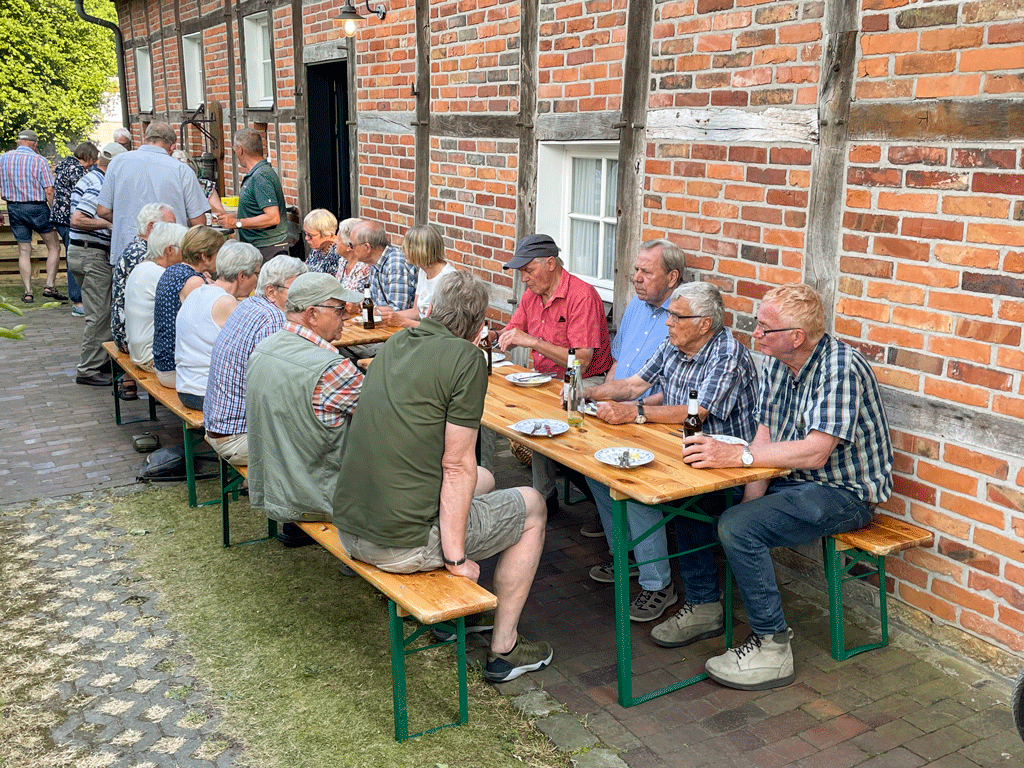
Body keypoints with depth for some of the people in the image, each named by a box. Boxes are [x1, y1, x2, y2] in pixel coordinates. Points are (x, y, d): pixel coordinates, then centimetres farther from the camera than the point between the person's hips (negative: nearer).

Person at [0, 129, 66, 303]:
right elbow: (49, 191, -12)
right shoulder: (39, 160, -7)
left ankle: (28, 292, 7)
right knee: (54, 247, 8)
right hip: (37, 207, -4)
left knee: (24, 251, 9)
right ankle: (50, 286, -1)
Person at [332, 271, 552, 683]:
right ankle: (504, 649, 21)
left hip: (349, 529, 8)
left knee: (483, 479, 28)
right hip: (404, 545, -8)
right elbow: (457, 466, -15)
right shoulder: (467, 358, -13)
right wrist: (456, 555, -11)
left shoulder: (394, 344, 9)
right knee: (531, 506, 14)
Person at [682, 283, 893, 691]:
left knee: (737, 527, -27)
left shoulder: (840, 368, -24)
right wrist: (752, 499, -12)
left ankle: (772, 648, -13)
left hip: (844, 492, -8)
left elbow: (815, 452, -33)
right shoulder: (776, 363, 3)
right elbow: (765, 435, 1)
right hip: (792, 481, 8)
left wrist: (736, 455, -36)